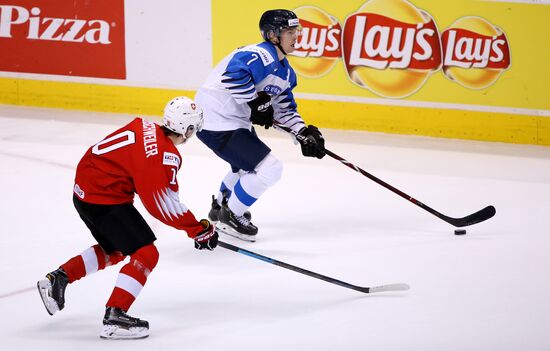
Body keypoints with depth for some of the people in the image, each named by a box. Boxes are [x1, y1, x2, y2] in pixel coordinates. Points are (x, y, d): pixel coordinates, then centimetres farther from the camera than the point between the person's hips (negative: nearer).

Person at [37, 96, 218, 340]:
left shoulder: (144, 128, 7)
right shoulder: (166, 155, -20)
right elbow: (163, 204, -20)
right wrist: (199, 229, -13)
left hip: (84, 191, 9)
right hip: (105, 201, -9)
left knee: (114, 250, 28)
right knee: (145, 254, -6)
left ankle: (58, 278, 27)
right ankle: (114, 317, -12)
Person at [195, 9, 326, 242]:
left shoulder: (285, 72, 12)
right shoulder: (262, 56, -22)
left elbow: (285, 108, 18)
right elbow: (235, 73, -39)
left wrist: (305, 134, 4)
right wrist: (256, 103, -28)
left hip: (234, 121, 11)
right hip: (216, 121, -11)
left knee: (248, 165, 34)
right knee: (269, 168, -13)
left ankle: (221, 206, 54)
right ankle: (230, 217, 3)